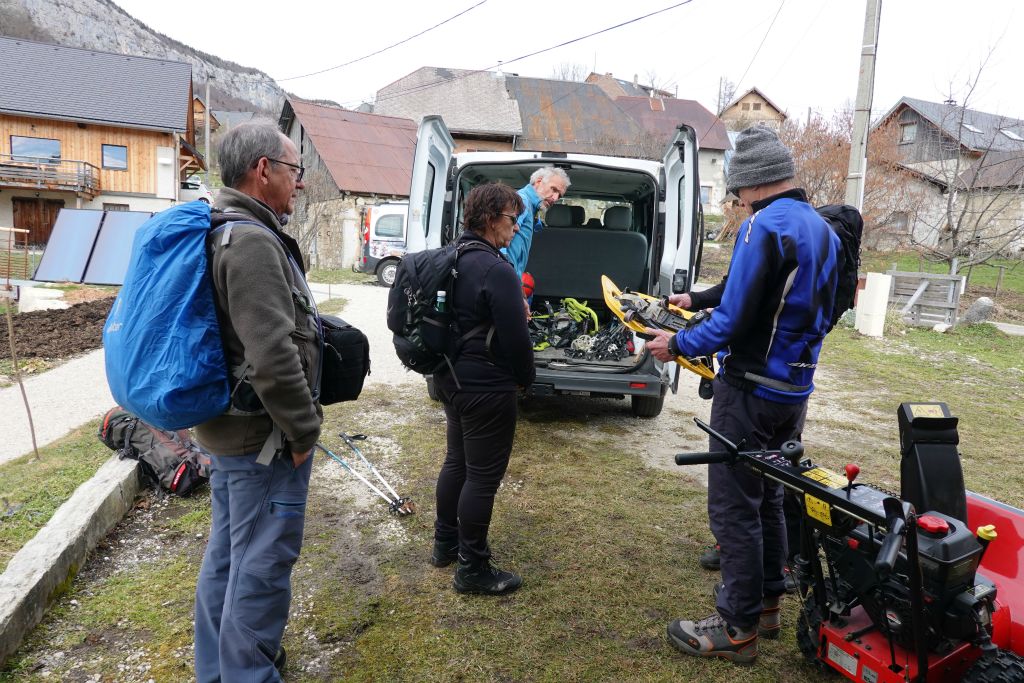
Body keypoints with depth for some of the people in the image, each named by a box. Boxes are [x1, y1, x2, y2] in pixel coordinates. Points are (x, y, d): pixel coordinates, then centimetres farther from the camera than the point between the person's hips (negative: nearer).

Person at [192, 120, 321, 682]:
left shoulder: (222, 231, 12)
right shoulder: (253, 241, -22)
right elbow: (273, 355, -28)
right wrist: (304, 430, -18)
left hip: (228, 428, 11)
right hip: (262, 437, -11)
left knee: (227, 550, 22)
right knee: (263, 562, 3)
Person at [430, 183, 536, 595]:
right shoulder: (496, 270, -21)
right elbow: (515, 336, -19)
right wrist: (526, 377, -2)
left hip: (451, 379, 10)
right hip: (486, 387, -10)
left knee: (457, 461, 22)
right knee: (483, 475, 2)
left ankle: (445, 543, 37)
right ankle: (472, 569, 15)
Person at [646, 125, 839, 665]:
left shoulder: (765, 226, -18)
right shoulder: (823, 230, 10)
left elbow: (732, 321, -23)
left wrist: (677, 345, -7)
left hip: (751, 392, -9)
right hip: (795, 389, 9)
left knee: (733, 507, 1)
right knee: (767, 497, 20)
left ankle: (738, 629, 13)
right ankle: (766, 602, 33)